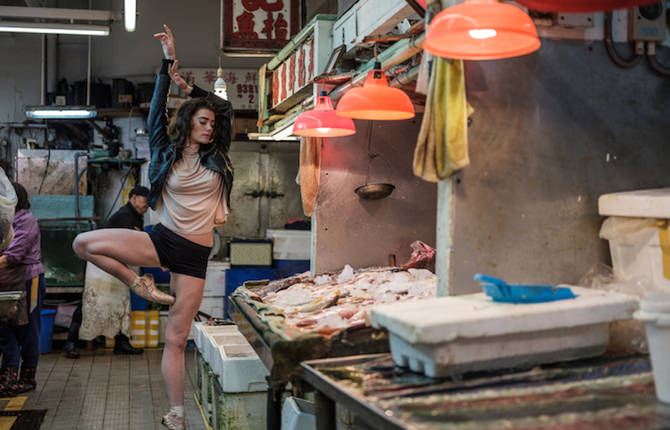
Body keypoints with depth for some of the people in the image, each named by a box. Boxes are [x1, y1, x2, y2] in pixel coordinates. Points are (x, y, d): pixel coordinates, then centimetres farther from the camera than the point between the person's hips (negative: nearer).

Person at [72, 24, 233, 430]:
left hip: (195, 253, 0)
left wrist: (187, 83, 10)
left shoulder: (216, 157, 5)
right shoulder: (168, 153, 2)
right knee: (84, 243, -18)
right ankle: (140, 284, 0)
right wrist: (169, 66, -11)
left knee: (177, 338, -1)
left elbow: (226, 107, 12)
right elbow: (157, 114, -8)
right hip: (163, 240, 0)